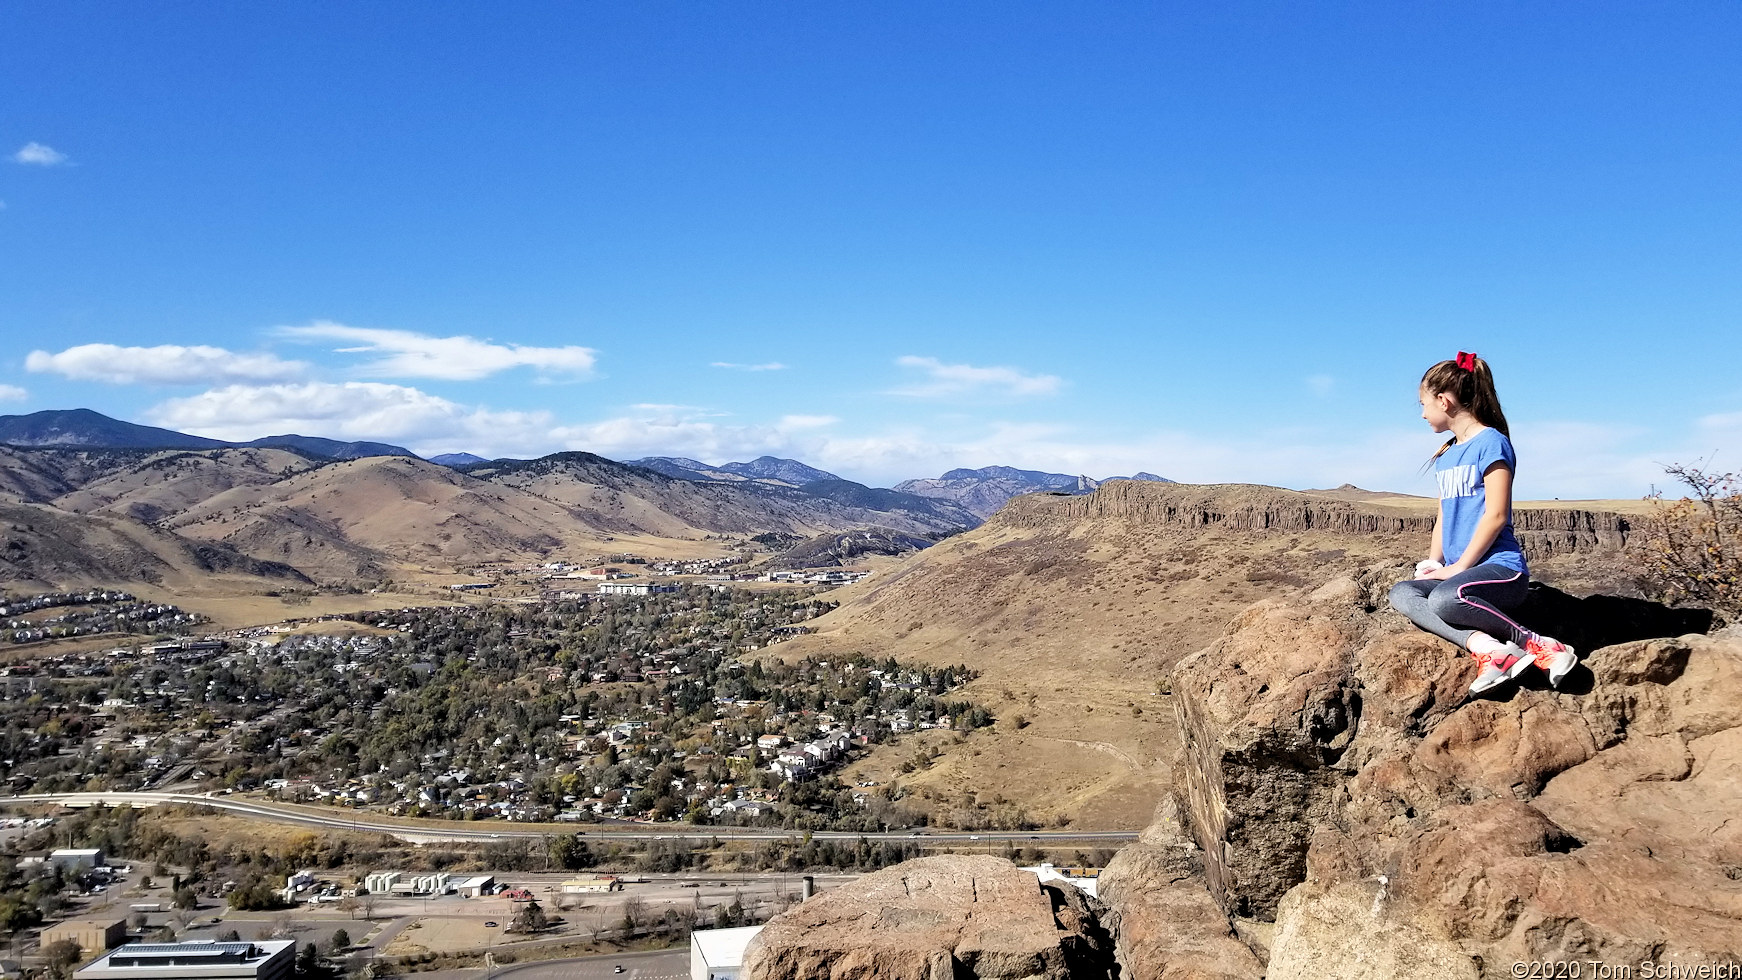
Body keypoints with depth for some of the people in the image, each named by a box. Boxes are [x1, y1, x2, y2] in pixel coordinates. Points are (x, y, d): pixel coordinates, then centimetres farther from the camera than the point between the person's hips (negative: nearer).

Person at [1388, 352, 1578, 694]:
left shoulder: (1490, 442, -6)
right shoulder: (1444, 456, 19)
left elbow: (1496, 516, -13)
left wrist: (1459, 567, -14)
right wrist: (1433, 564, 5)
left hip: (1501, 567, -8)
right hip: (1457, 572, 8)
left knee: (1444, 598, -36)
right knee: (1401, 593, -19)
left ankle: (1541, 646, -19)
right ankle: (1485, 647, -33)